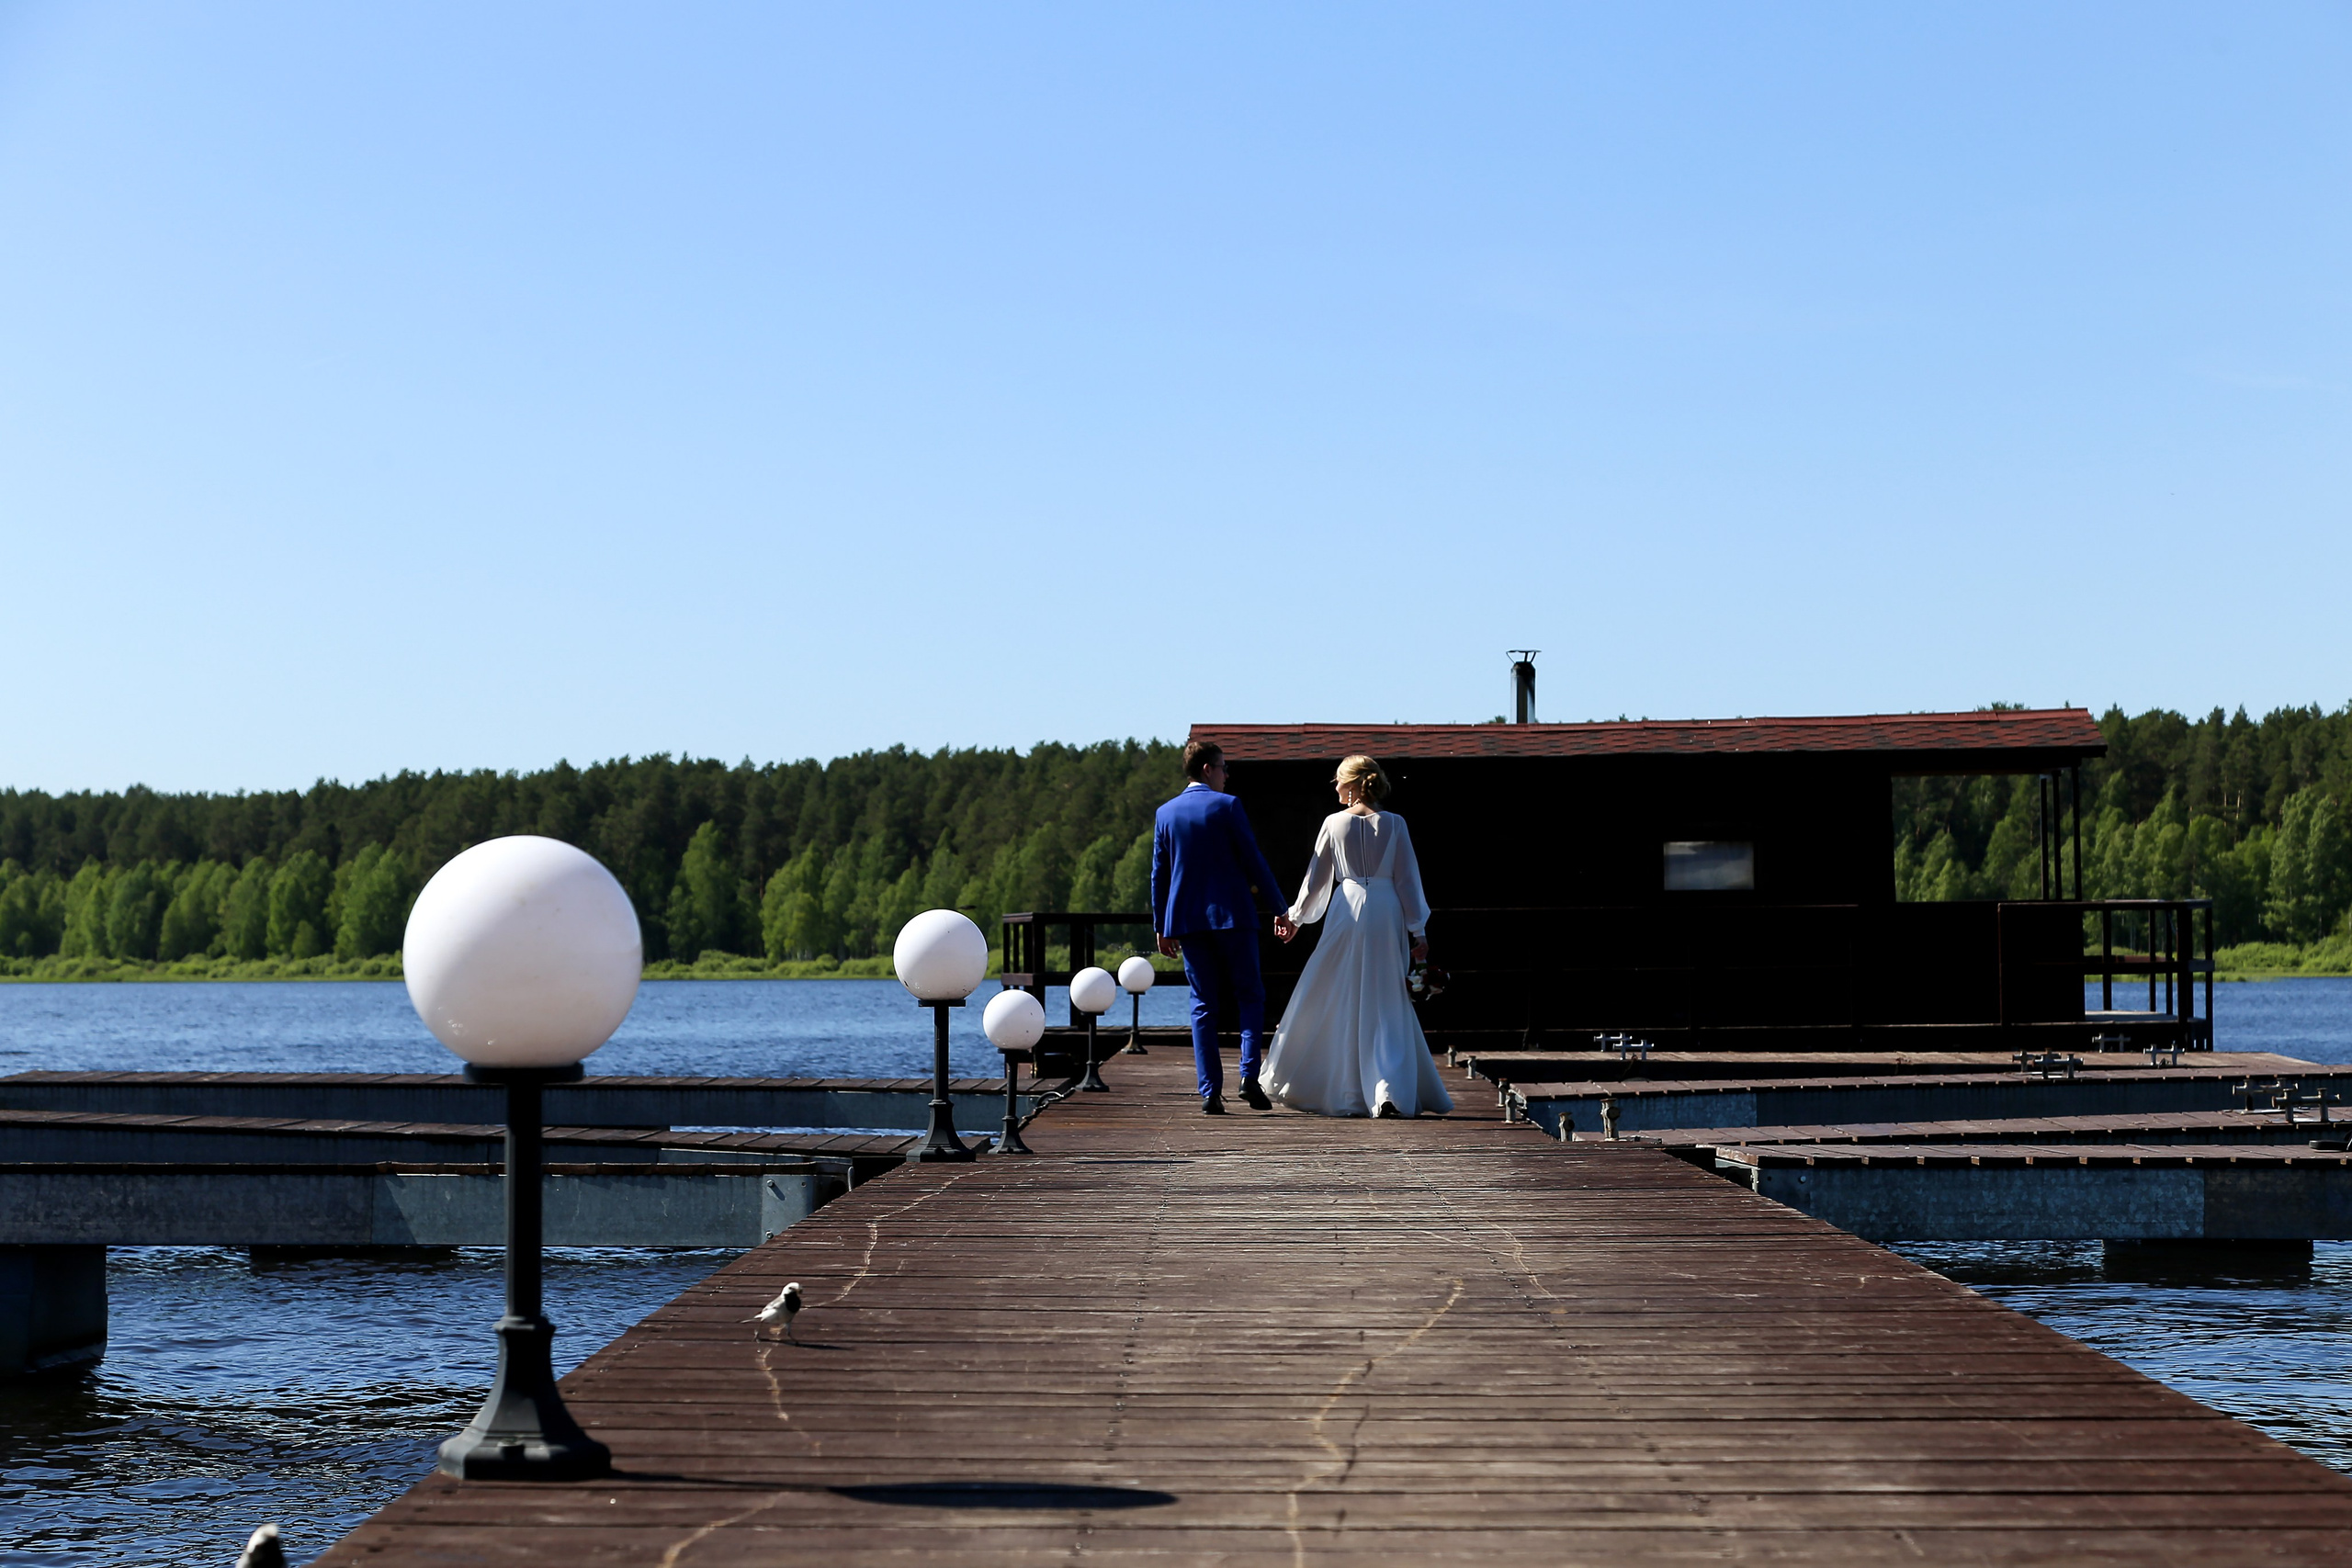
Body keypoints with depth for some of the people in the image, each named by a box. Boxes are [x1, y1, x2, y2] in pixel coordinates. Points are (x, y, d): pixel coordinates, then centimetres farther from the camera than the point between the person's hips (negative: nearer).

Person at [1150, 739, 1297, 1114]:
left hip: (1186, 920, 4)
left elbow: (1159, 873, 10)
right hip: (1231, 915, -4)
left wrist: (1161, 926, 17)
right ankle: (1250, 1076, -12)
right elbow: (1254, 861, -6)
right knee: (1249, 996, 6)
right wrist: (1279, 909, -1)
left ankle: (1210, 1092, -1)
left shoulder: (1166, 813, 8)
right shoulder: (1227, 806, -5)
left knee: (1203, 1006, 6)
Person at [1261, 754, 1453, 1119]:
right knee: (1385, 1006, 4)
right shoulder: (1394, 824, 1)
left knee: (1340, 1004, 10)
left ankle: (1345, 1092, 15)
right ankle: (1390, 1092, -8)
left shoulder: (1335, 823, -2)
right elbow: (1408, 879, 1)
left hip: (1348, 911, -1)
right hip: (1387, 914, 1)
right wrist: (1418, 930, 6)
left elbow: (1316, 877, 5)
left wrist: (1296, 916, 18)